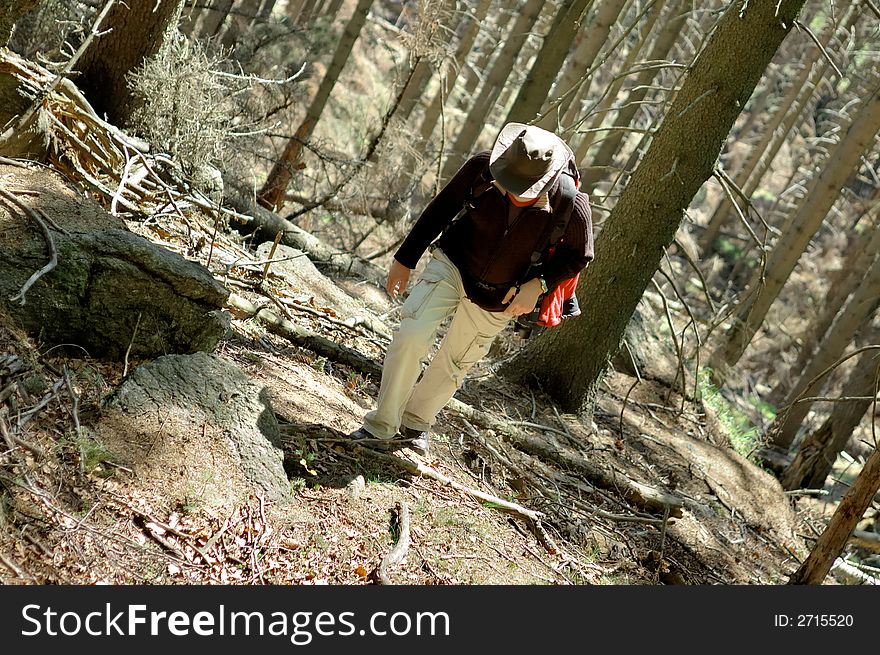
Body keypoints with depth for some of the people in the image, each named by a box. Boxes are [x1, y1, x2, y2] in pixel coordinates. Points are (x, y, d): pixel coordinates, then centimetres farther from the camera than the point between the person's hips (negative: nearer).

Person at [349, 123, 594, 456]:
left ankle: (415, 423, 41)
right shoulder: (483, 167, -24)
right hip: (452, 266, 0)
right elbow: (441, 209, -7)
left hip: (496, 299, 0)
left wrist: (538, 285, -21)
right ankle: (382, 427, -2)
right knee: (410, 335, -18)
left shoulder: (572, 207, -27)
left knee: (455, 363, 14)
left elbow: (579, 255, -6)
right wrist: (405, 259, -1)